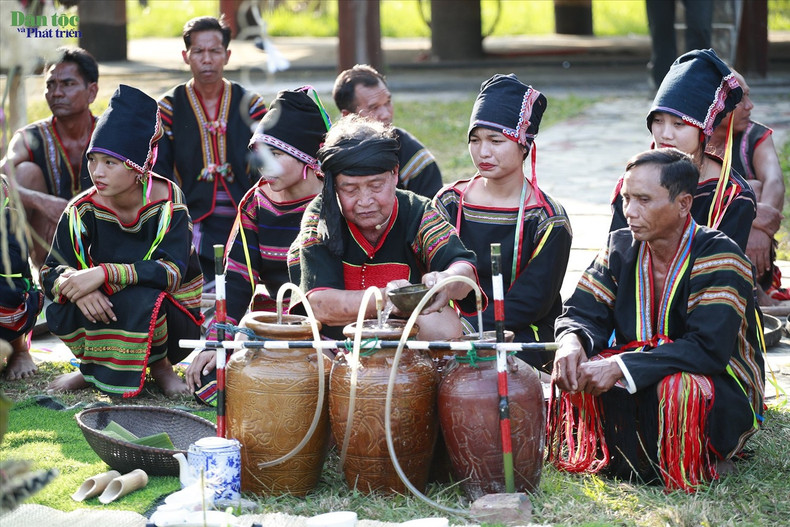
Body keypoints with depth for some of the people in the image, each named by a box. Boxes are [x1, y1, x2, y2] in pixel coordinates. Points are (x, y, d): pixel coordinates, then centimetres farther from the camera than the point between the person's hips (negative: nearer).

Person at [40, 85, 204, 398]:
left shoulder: (167, 202, -17)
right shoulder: (83, 210, -7)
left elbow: (173, 271, -29)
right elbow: (51, 272, -9)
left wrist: (106, 272, -39)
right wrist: (69, 283, -35)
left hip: (174, 318, -3)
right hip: (107, 315, 3)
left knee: (139, 297, -37)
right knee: (60, 310, -27)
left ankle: (160, 366, -5)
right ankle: (95, 366, 5)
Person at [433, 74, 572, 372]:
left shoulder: (548, 220, -4)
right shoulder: (449, 203, 8)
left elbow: (532, 300, -8)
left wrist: (471, 325, -20)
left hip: (521, 334, -3)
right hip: (456, 329, 4)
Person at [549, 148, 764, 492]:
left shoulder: (719, 257, -20)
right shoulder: (620, 247, 0)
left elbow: (709, 349, -30)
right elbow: (583, 313, -2)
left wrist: (620, 367, -37)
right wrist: (571, 342, -29)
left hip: (723, 393, -5)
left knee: (674, 386, -37)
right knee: (575, 369, -20)